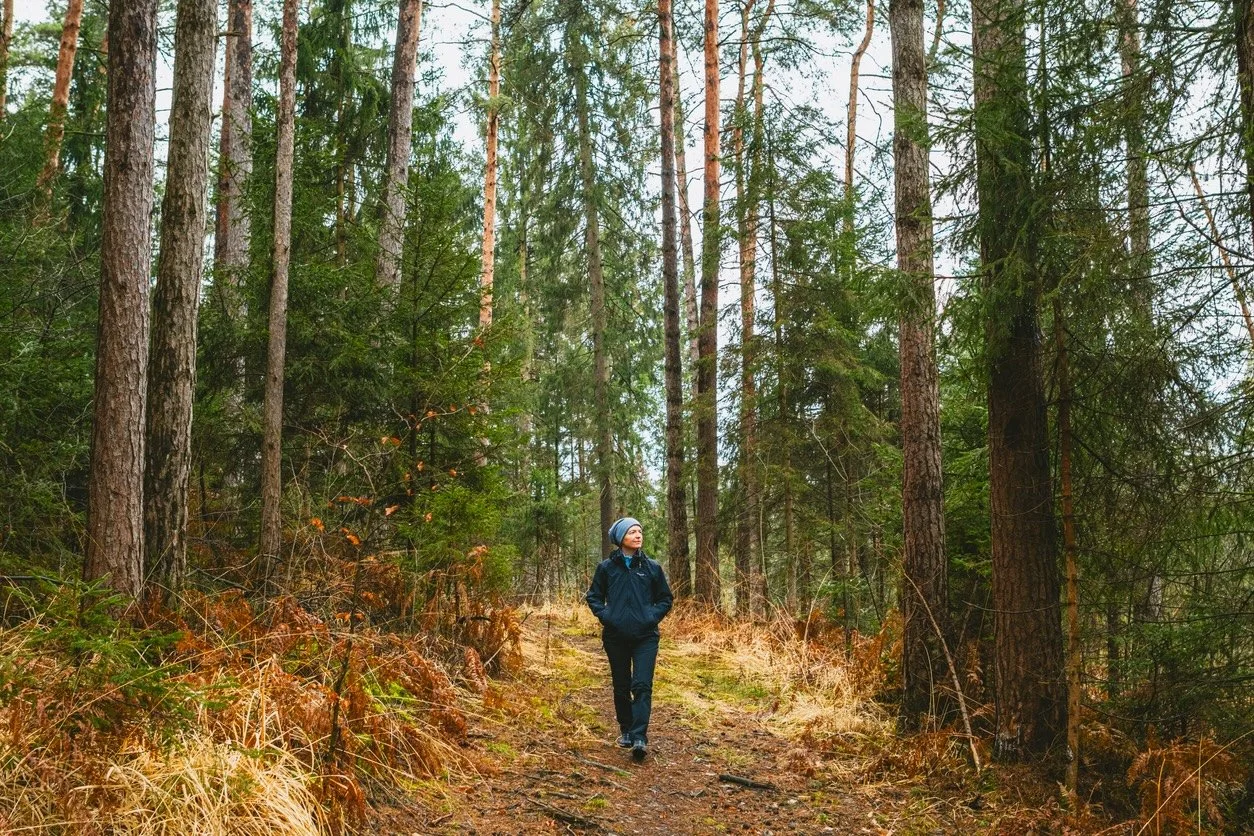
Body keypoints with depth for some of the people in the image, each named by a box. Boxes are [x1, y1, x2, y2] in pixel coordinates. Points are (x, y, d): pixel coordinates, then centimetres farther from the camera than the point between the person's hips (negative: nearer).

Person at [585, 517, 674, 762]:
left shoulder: (652, 567, 2)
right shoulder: (607, 567, 2)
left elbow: (666, 599, 11)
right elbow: (593, 596, 12)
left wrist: (653, 616, -5)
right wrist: (604, 615, -4)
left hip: (646, 637, -1)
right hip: (616, 637, 1)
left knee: (642, 685, -12)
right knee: (621, 686, 11)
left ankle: (640, 737, -15)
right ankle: (626, 730, 27)